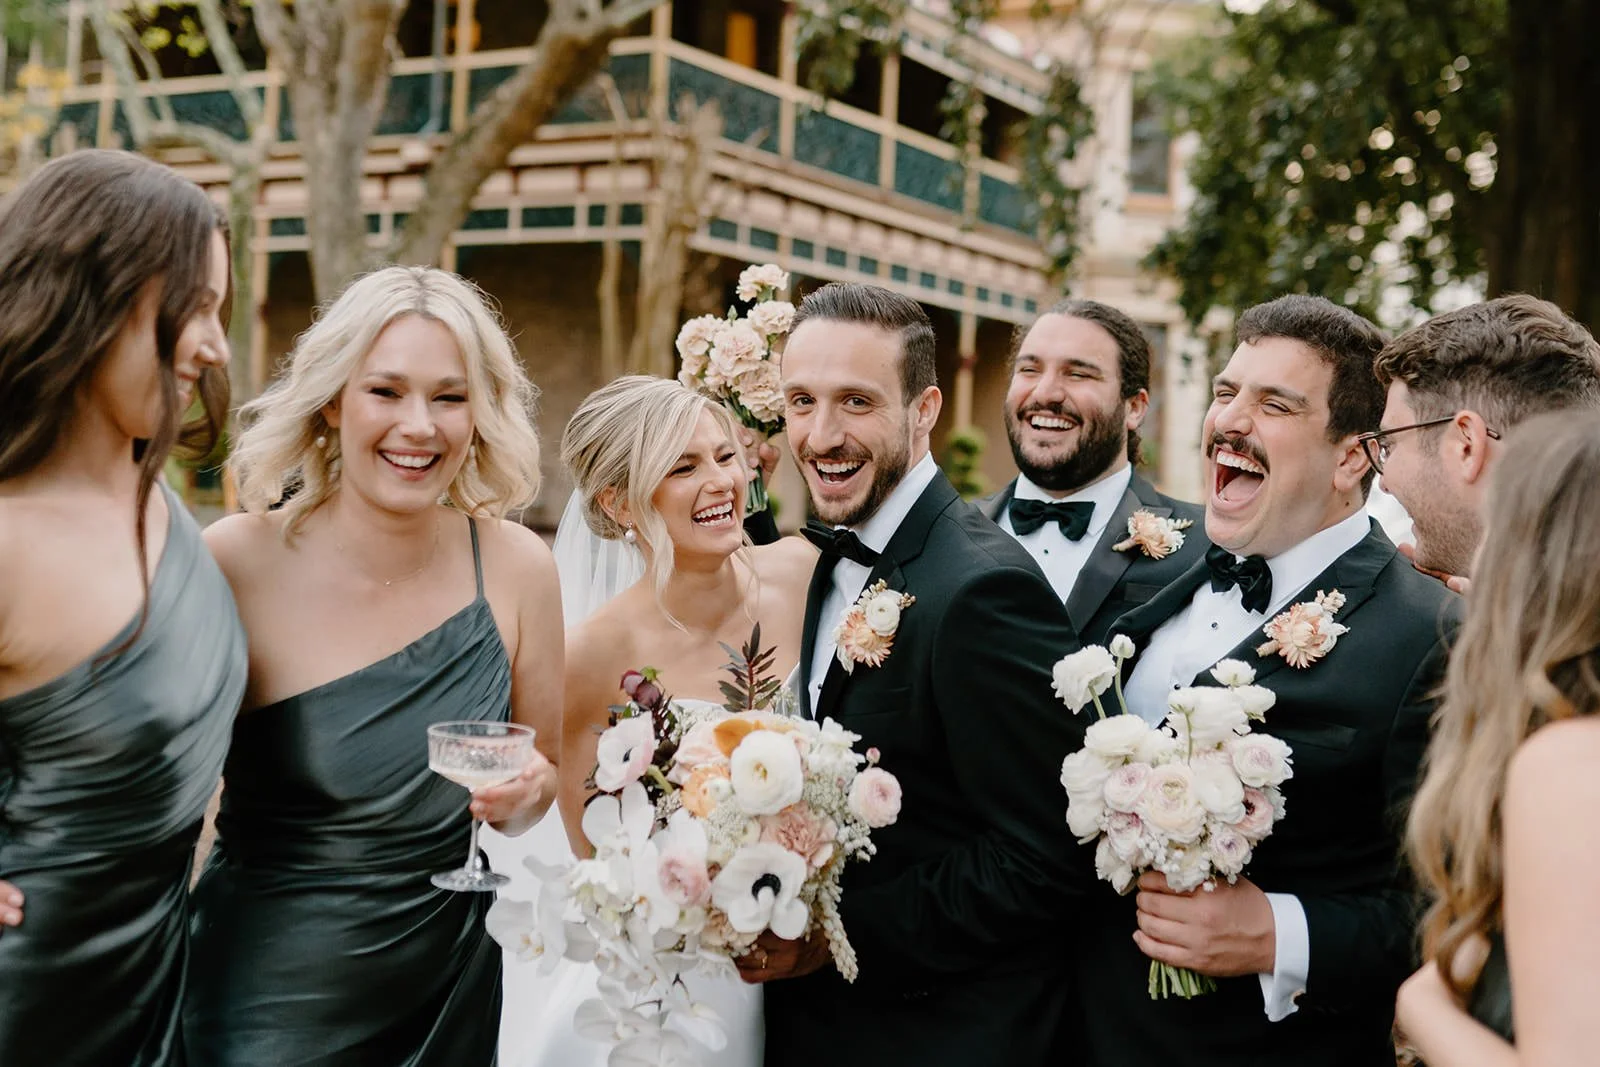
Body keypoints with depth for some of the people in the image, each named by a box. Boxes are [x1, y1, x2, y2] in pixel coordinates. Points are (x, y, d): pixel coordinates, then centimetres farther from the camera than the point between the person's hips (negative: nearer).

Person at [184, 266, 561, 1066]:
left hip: (450, 991, 3)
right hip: (268, 998, -3)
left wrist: (522, 795, -16)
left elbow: (544, 781, 4)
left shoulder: (517, 567, -8)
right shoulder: (235, 561, -16)